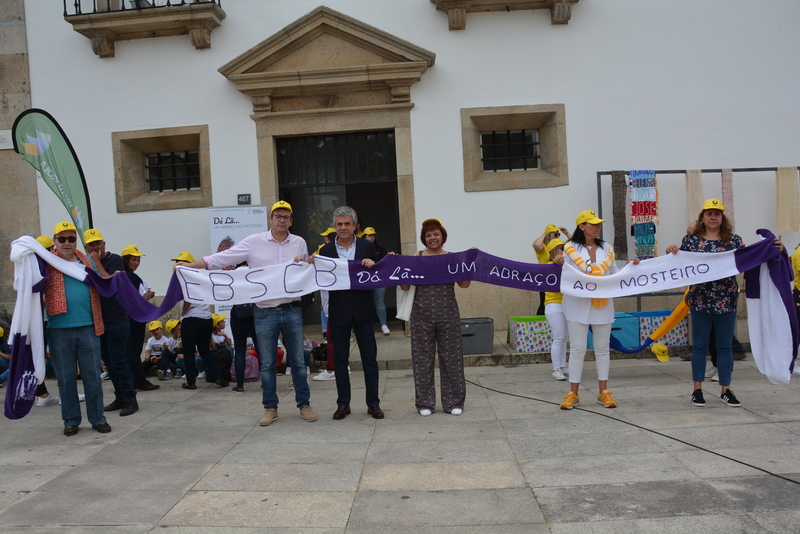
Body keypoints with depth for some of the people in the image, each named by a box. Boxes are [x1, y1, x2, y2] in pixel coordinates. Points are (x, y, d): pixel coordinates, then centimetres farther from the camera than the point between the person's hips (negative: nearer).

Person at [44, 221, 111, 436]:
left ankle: (97, 418, 16)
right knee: (66, 378, 9)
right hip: (59, 330, -2)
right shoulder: (47, 264, 2)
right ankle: (71, 420, 21)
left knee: (93, 376, 6)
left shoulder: (87, 262, 11)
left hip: (88, 328, 2)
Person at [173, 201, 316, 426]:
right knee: (267, 364, 8)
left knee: (298, 361, 8)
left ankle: (304, 404, 20)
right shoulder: (254, 242, -2)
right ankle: (270, 408, 21)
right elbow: (221, 258, -3)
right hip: (265, 312, -1)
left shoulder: (300, 243, 5)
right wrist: (189, 265, -9)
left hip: (292, 310, 1)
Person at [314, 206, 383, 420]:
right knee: (340, 359, 8)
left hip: (363, 309, 0)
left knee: (369, 357, 6)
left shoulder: (367, 247, 2)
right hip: (338, 310, 1)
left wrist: (372, 265, -16)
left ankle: (373, 403, 17)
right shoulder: (326, 250, 3)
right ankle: (343, 404, 19)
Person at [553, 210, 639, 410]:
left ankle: (604, 392, 18)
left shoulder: (606, 248, 9)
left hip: (602, 305, 3)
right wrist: (560, 264, -16)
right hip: (578, 305, -3)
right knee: (577, 349, -1)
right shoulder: (570, 248, -1)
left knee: (602, 348, 8)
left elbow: (615, 275, 13)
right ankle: (573, 394, 8)